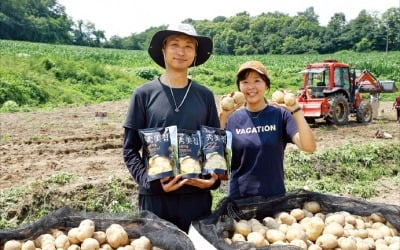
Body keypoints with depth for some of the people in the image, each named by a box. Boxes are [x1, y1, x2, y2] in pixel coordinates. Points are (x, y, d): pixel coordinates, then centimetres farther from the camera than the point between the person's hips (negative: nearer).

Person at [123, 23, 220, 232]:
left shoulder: (205, 96, 5)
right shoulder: (144, 94, -2)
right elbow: (130, 150, 0)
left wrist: (214, 178, -6)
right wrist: (149, 181, -15)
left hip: (197, 195, 2)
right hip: (155, 195, -2)